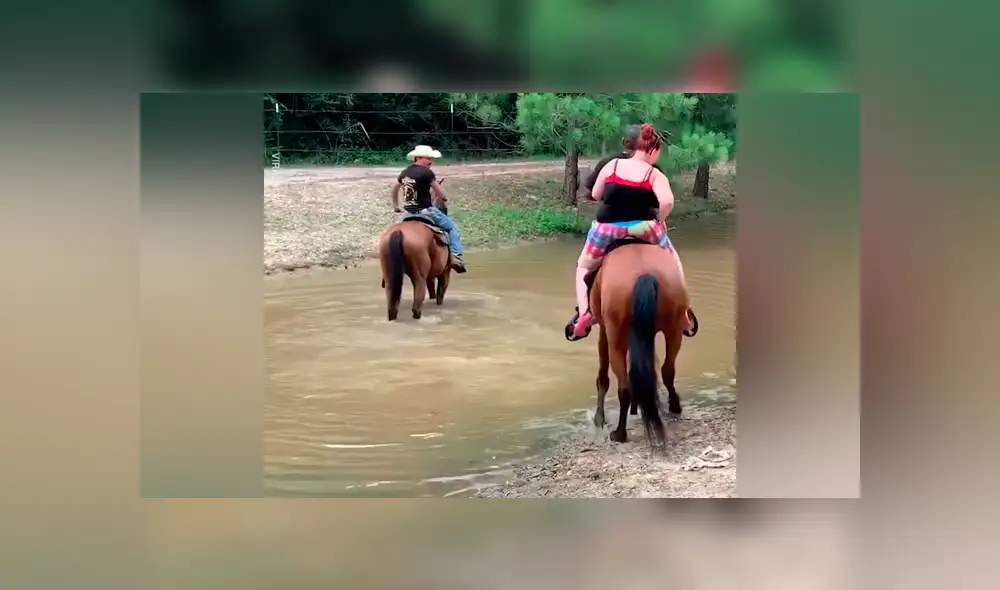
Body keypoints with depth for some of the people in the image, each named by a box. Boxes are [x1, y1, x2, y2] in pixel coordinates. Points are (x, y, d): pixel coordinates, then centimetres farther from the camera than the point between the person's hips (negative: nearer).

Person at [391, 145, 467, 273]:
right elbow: (442, 195, -11)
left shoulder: (405, 172, 11)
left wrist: (396, 206, 40)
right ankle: (456, 255, -10)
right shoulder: (427, 172, -12)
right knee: (452, 227, 4)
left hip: (410, 212, 7)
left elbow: (395, 188, 27)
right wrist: (442, 200, 12)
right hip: (426, 211, -7)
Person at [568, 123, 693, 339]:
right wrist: (660, 219, -7)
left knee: (584, 266, 24)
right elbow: (667, 201, -25)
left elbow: (595, 195, 8)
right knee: (672, 261, 27)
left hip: (607, 230, 1)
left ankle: (584, 311, 4)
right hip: (644, 229, -1)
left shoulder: (612, 165, -1)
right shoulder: (655, 175, -8)